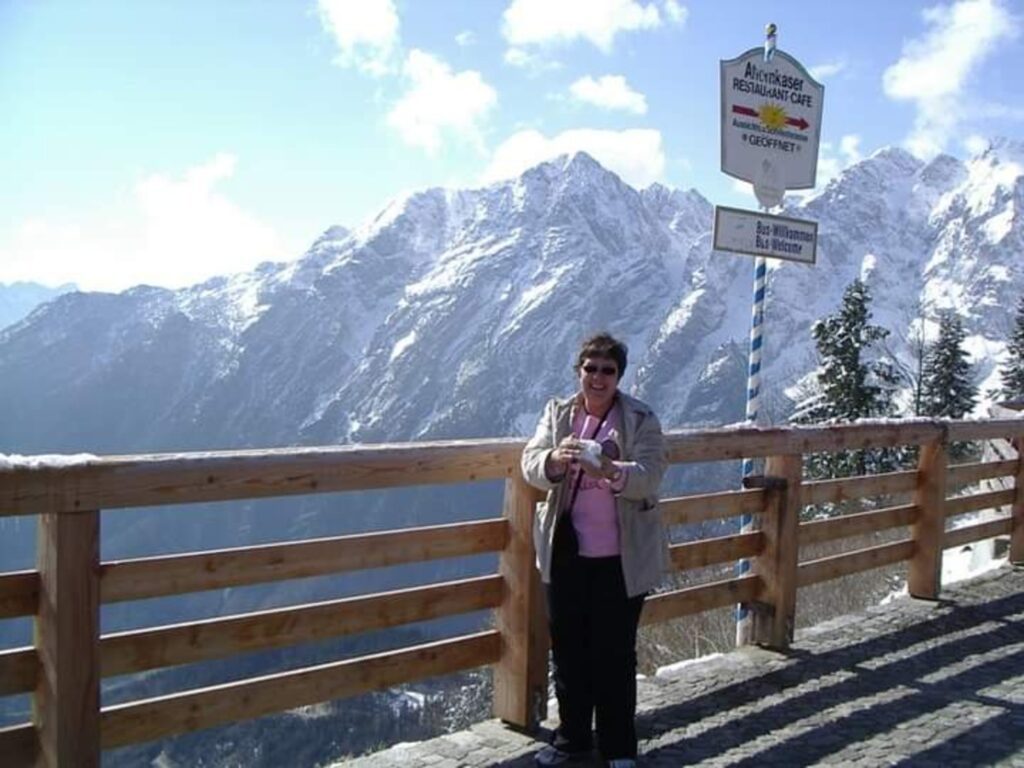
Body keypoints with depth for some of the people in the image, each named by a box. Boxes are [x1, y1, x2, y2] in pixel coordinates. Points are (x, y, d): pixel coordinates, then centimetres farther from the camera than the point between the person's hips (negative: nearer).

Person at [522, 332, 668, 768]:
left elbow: (650, 474, -18)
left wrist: (611, 471, -39)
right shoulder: (558, 413, 3)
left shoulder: (640, 420, -5)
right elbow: (531, 466, -8)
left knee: (615, 654, 6)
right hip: (566, 554, 3)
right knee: (567, 649, 14)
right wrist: (554, 460, -32)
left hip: (621, 558, -3)